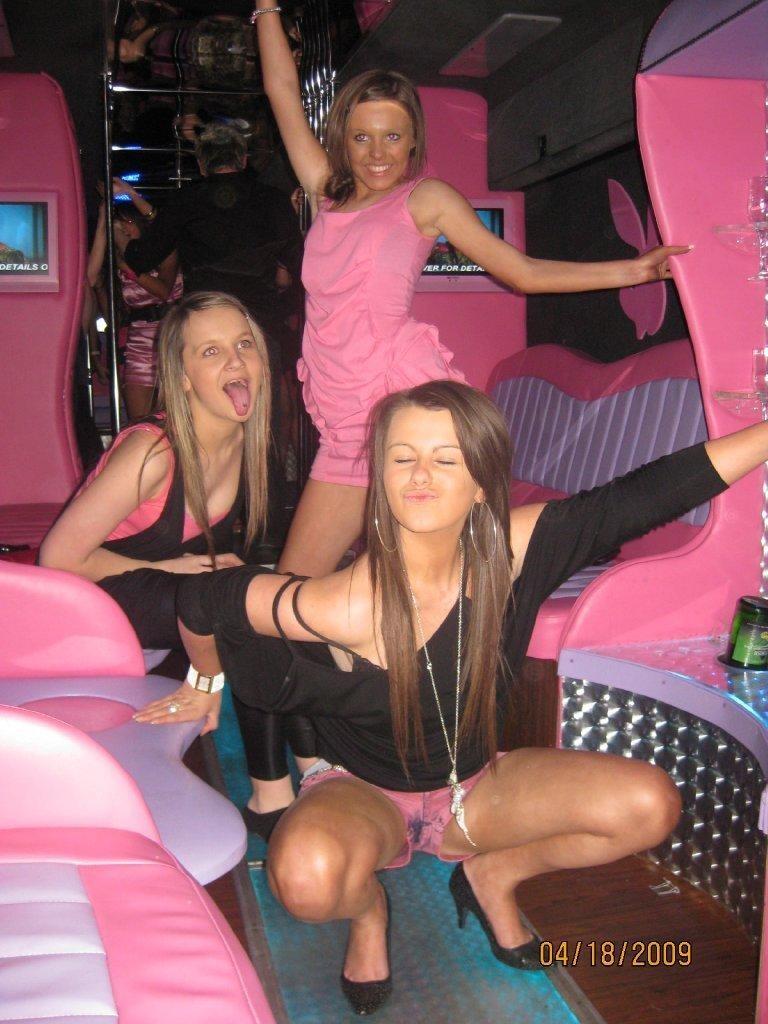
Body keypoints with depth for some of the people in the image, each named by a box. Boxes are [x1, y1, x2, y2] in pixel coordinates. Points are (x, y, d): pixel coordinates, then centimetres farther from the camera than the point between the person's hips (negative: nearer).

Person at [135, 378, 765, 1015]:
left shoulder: (510, 548, -20)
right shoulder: (346, 606, -31)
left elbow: (643, 497, -20)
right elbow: (201, 601, -19)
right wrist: (207, 684, 1)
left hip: (474, 788, 4)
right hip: (363, 794, -3)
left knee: (650, 805, -14)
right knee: (309, 876, -38)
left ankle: (493, 876, 12)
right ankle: (368, 912, 2)